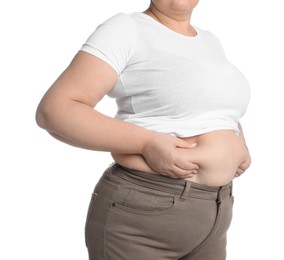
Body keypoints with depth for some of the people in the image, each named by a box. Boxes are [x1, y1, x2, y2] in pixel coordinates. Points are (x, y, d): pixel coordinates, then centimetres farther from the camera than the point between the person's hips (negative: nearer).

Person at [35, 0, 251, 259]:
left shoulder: (209, 42, 14)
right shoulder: (125, 29, -8)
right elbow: (53, 111, -16)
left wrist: (239, 146, 7)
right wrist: (148, 143, -23)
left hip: (205, 215, 7)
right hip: (141, 212, -7)